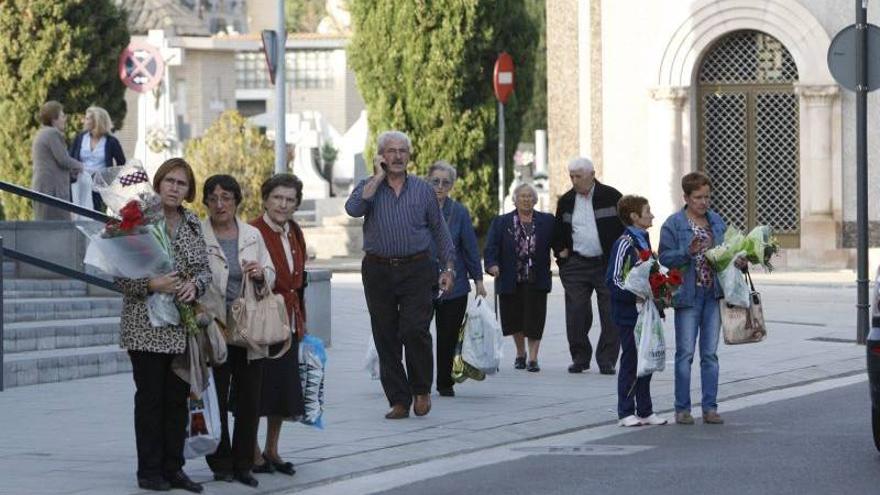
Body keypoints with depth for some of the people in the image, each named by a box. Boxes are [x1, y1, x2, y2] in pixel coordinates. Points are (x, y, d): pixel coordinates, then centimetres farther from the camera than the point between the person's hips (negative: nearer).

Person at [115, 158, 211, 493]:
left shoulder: (193, 224, 11)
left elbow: (205, 268, 13)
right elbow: (119, 274, -8)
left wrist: (195, 284, -8)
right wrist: (151, 285, -22)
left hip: (183, 327, 5)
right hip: (148, 329, -5)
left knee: (178, 399, 8)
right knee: (150, 398, -2)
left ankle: (173, 468, 14)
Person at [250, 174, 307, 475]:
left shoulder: (295, 234, 13)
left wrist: (301, 320, 20)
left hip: (289, 323, 8)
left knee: (285, 389, 12)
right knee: (259, 387, -2)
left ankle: (272, 450, 24)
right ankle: (253, 453, 8)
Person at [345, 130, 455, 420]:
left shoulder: (422, 190, 9)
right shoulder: (368, 187, 6)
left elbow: (440, 231, 13)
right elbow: (353, 208, -16)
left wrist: (448, 267, 5)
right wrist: (379, 177, -10)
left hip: (417, 269, -1)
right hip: (378, 272, 1)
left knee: (415, 330, -15)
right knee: (386, 338, 3)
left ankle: (421, 390, 5)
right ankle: (399, 400, 10)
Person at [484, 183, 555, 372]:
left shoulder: (547, 221, 7)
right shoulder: (501, 222, 5)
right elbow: (491, 247, -3)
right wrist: (492, 264, -20)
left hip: (536, 281, -1)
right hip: (511, 280, 1)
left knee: (534, 320, -6)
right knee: (514, 319, 8)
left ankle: (533, 357, 1)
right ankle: (520, 353, 29)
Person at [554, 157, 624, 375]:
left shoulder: (611, 197, -2)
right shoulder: (566, 201, 10)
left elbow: (628, 226, 1)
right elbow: (558, 230, 23)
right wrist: (561, 251, 7)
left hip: (608, 265, -3)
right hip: (576, 265, 3)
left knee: (610, 315, -2)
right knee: (576, 314, 0)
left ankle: (607, 360, 5)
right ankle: (580, 358, 12)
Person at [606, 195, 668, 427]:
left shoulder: (644, 241, 13)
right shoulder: (625, 243, -13)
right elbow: (614, 279, -17)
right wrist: (635, 296, -27)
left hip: (645, 311, 8)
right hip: (629, 313, -8)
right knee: (631, 360, -1)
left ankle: (645, 410, 19)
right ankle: (626, 413, 6)